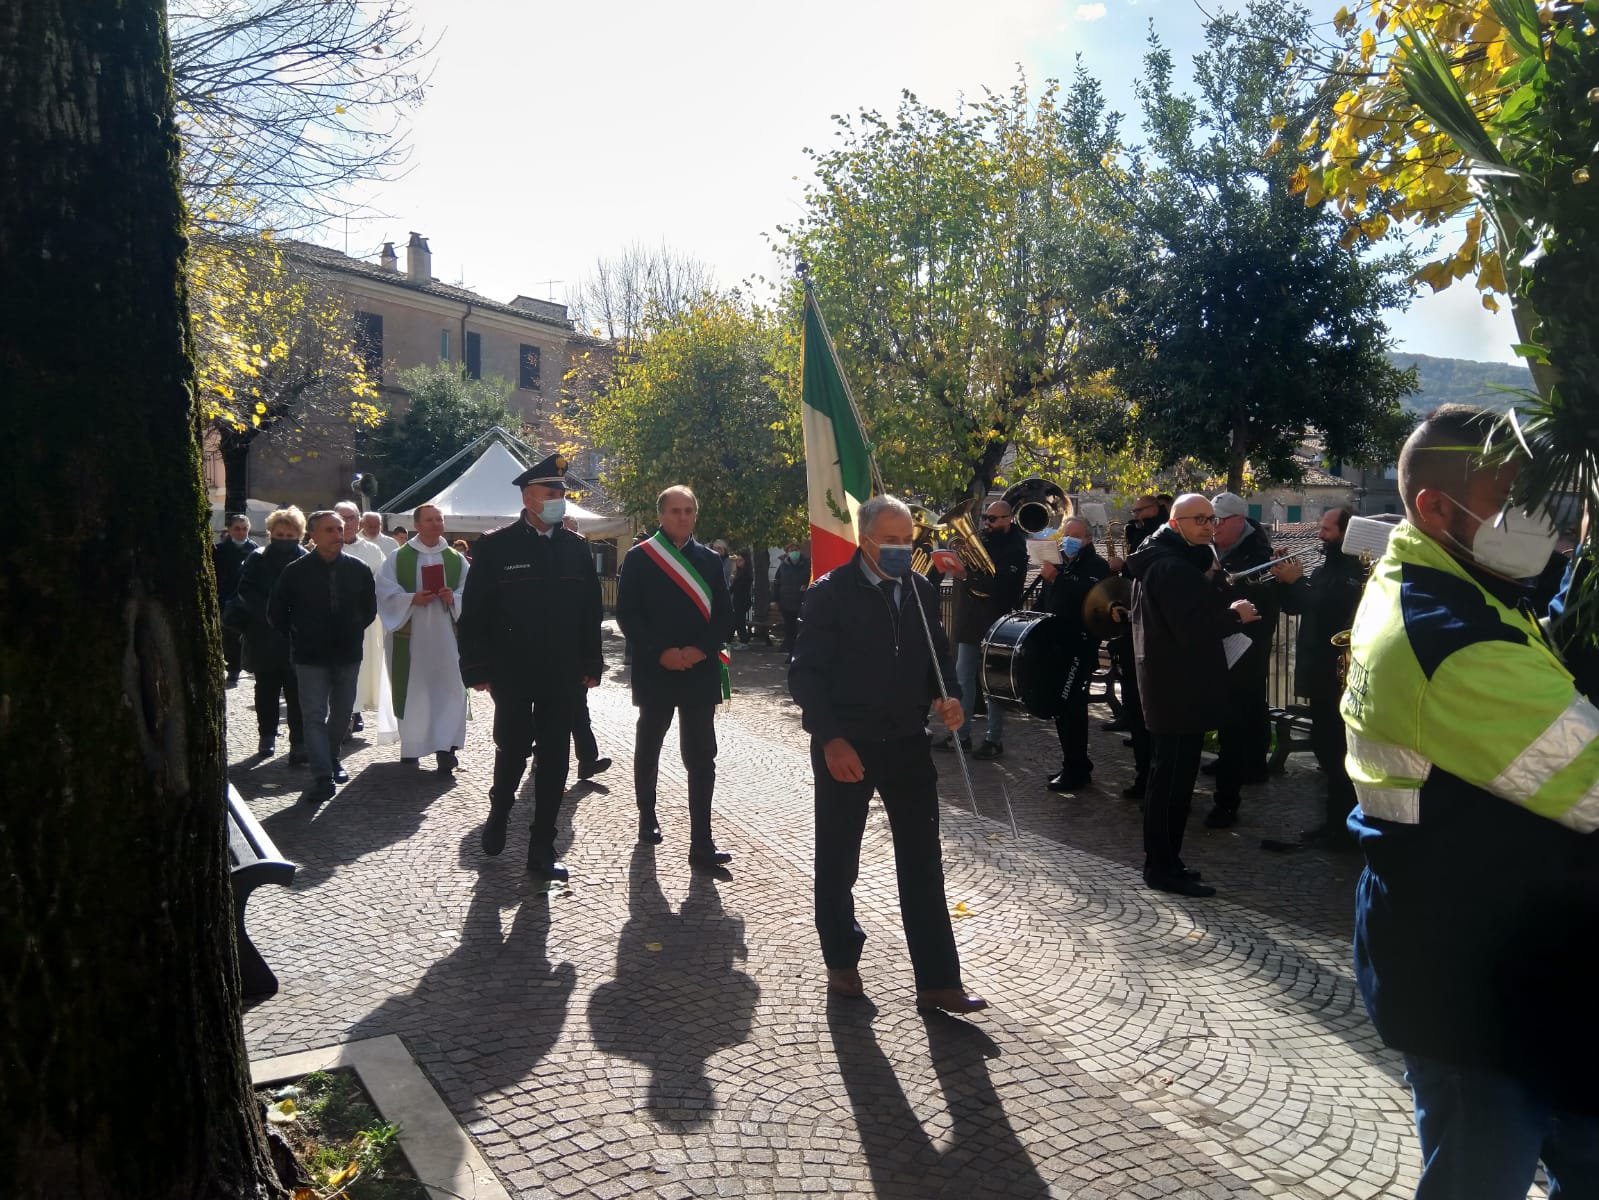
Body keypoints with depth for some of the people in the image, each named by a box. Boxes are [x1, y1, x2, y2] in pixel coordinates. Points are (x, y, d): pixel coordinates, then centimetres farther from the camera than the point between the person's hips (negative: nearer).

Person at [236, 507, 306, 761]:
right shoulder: (257, 559, 4)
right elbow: (245, 591, -4)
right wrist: (270, 611, -17)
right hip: (263, 640, 3)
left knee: (296, 694, -4)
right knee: (266, 690, 14)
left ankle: (299, 744, -3)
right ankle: (267, 737, 27)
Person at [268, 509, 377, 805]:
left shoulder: (358, 569, 0)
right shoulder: (296, 571, -7)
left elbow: (370, 608, 14)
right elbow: (277, 612, 4)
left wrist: (353, 631, 8)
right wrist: (298, 637, 4)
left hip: (348, 654, 3)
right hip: (310, 658, -3)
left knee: (342, 713, 13)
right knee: (314, 717, -7)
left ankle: (331, 758, 35)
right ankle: (322, 778, -9)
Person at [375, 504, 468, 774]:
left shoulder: (457, 560, 10)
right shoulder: (397, 558, 5)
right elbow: (386, 593, -2)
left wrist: (453, 598, -14)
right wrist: (412, 599, -17)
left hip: (446, 635, 1)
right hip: (410, 636, -1)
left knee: (449, 689, -9)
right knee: (412, 691, 5)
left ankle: (445, 748, -10)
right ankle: (410, 746, 21)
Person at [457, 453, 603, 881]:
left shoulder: (577, 548, 6)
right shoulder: (496, 546, -5)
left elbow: (590, 611, 9)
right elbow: (474, 613, -5)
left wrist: (591, 664, 5)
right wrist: (477, 668, -9)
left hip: (563, 675, 3)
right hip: (512, 673, -3)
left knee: (555, 759, 5)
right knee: (512, 750, 6)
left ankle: (542, 849, 15)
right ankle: (499, 813, 38)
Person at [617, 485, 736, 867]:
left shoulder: (710, 559, 7)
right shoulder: (639, 558, -2)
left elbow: (725, 615, 4)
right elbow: (627, 614, -7)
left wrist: (702, 649, -12)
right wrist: (661, 652, -16)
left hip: (701, 671, 1)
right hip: (655, 670, -1)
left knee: (702, 757, -3)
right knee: (649, 745, 17)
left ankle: (702, 843, -1)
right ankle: (647, 816, 38)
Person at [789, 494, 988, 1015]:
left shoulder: (922, 592, 4)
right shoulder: (831, 593, -11)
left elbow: (937, 658, 13)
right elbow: (806, 674, -12)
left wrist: (948, 696, -7)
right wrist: (831, 739, -20)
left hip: (907, 743, 4)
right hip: (845, 748, -4)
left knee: (923, 863, 5)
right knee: (838, 860, 12)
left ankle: (937, 981, 14)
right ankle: (841, 961, 33)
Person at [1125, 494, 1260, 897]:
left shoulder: (1167, 560, 16)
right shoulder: (1173, 566, -18)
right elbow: (1193, 628, -27)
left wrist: (1222, 604, 1)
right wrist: (1235, 615, -12)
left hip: (1171, 684, 11)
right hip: (1179, 688, -11)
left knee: (1169, 776, 16)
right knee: (1173, 778, -4)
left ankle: (1163, 862, 25)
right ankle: (1164, 867, 3)